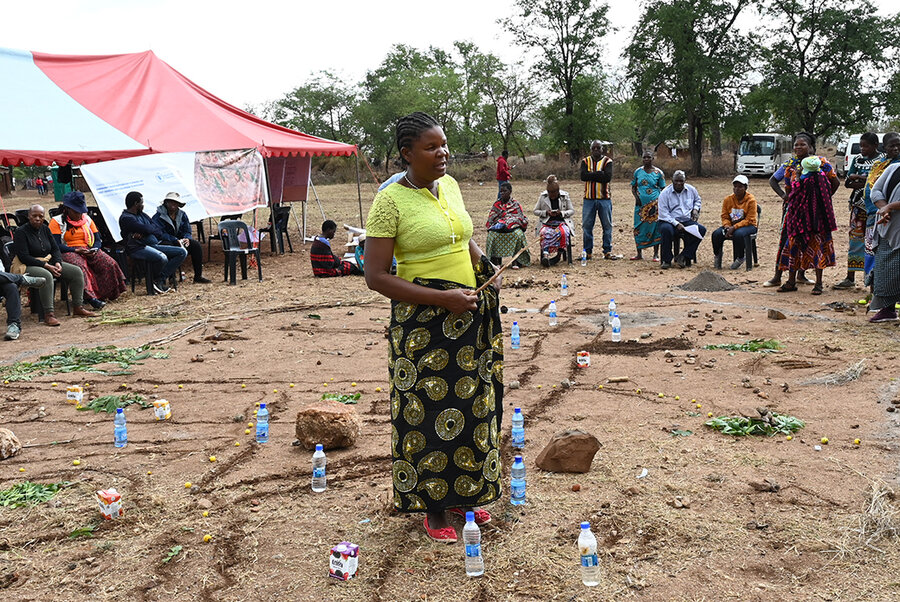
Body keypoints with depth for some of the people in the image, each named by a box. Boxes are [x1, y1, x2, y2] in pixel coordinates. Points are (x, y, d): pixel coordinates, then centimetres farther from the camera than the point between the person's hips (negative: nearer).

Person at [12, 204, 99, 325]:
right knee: (46, 276, -40)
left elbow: (55, 248, 11)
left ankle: (78, 307, -5)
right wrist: (46, 265, -23)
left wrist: (58, 263, -11)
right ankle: (48, 314, -38)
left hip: (49, 262, 7)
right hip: (28, 266, -7)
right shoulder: (21, 232, -11)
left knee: (76, 271, -10)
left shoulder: (45, 229, 9)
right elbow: (24, 257, -18)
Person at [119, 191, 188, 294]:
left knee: (182, 252, -4)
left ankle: (160, 280, -13)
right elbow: (147, 229, -20)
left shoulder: (142, 215, 20)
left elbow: (160, 232, 12)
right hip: (138, 249, -9)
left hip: (154, 245, 9)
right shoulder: (126, 218, -7)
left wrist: (143, 234, -7)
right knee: (162, 258, -38)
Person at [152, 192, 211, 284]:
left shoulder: (182, 215, 11)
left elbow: (187, 231, 8)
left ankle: (198, 276, -16)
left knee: (197, 246, -17)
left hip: (179, 240, 6)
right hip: (164, 242, -5)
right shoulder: (158, 216, -8)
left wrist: (186, 239, -17)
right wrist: (176, 240, -28)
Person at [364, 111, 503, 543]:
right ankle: (433, 508, 19)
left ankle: (464, 494, 33)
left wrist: (481, 264, 3)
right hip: (423, 323, -7)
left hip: (469, 317, 7)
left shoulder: (449, 185, 8)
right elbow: (376, 277, -17)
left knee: (471, 406, 15)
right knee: (428, 411, 1)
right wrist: (443, 298, -20)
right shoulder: (390, 201, -13)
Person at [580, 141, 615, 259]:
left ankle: (607, 251, 10)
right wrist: (599, 174, -10)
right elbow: (583, 176, -9)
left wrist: (591, 175, -10)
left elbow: (608, 177, -13)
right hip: (589, 199, 1)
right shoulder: (585, 161, 9)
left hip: (604, 199, -1)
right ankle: (587, 252, 10)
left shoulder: (607, 161, 3)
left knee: (607, 225, 2)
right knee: (586, 226, 2)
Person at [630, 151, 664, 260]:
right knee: (639, 228, -1)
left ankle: (656, 254, 6)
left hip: (654, 204, -2)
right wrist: (636, 197, -4)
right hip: (641, 204, 2)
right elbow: (633, 187, 14)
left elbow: (663, 189, 7)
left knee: (655, 228, -2)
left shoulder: (658, 172, 3)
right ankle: (639, 253, 10)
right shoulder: (638, 172, 8)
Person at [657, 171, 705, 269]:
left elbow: (697, 199, 33)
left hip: (687, 221, 4)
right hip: (669, 221, -4)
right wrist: (676, 224, -20)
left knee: (701, 230, -24)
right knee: (666, 229, -39)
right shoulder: (665, 193, -5)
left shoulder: (691, 189, 9)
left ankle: (683, 257, -19)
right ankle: (666, 260, -24)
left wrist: (695, 209, 11)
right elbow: (663, 214, -11)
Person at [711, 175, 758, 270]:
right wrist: (727, 226, -18)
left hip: (748, 226, -4)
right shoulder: (728, 199, 3)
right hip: (731, 225, 4)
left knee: (738, 234, -38)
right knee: (716, 233, -23)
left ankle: (739, 258, -14)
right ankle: (718, 255, 4)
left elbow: (749, 220, -15)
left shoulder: (751, 200, -11)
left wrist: (734, 227, -26)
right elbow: (724, 217, 5)